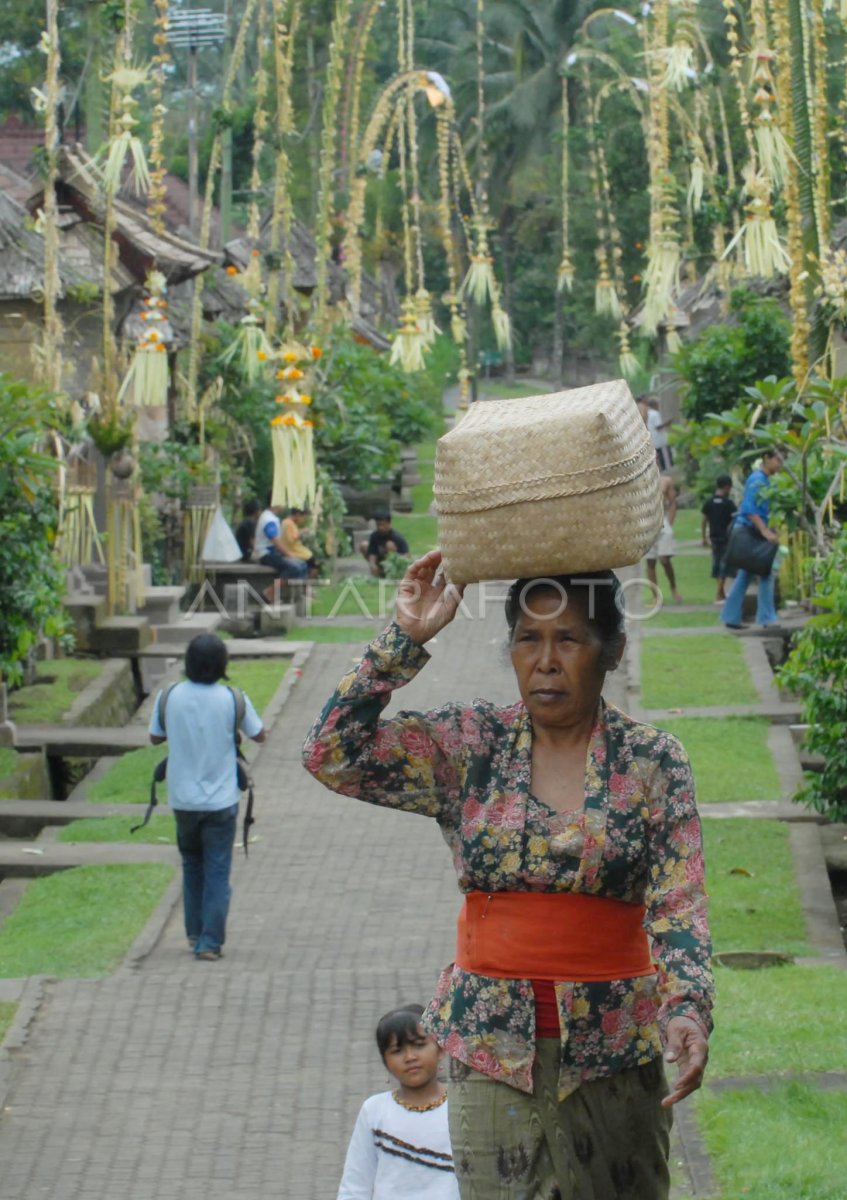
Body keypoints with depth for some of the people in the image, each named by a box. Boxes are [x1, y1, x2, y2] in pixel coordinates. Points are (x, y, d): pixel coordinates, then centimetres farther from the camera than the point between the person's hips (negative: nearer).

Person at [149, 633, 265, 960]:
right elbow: (259, 735, 3)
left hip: (183, 799, 2)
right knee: (217, 872, 4)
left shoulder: (169, 697, -7)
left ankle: (195, 933, 26)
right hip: (221, 799, -2)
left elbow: (155, 737, 7)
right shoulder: (233, 700, -11)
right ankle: (209, 942, -1)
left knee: (192, 866, 20)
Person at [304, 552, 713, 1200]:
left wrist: (687, 1009, -24)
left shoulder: (654, 761, -1)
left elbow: (679, 906, -7)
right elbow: (333, 754, -7)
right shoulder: (470, 745, 2)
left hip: (612, 1051, 0)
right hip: (492, 1047, 1)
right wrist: (406, 638, -10)